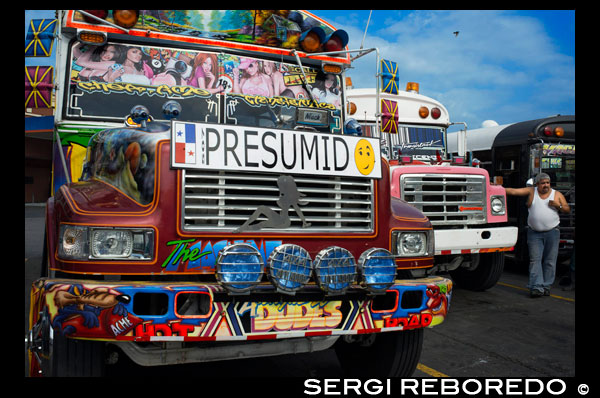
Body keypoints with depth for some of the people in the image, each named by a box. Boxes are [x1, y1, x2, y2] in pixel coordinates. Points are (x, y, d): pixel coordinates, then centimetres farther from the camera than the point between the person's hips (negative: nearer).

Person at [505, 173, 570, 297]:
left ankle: (546, 286, 11)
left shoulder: (557, 194, 8)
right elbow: (513, 191, -1)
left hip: (552, 232, 1)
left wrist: (558, 206, -9)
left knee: (550, 261, 2)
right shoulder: (531, 191, 5)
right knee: (535, 260, -5)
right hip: (534, 233, -1)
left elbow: (567, 209, 10)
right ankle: (536, 287, -6)